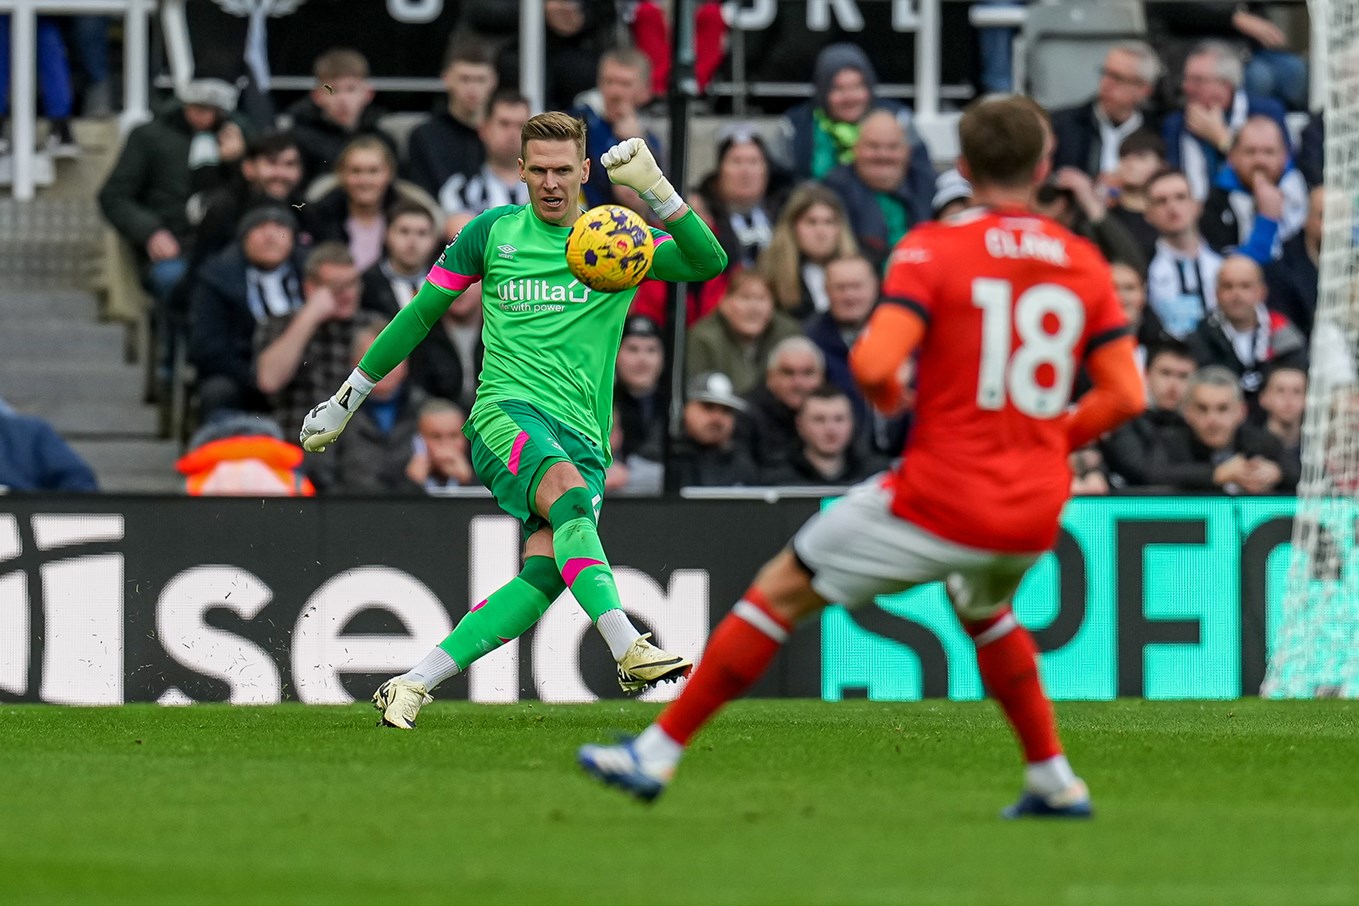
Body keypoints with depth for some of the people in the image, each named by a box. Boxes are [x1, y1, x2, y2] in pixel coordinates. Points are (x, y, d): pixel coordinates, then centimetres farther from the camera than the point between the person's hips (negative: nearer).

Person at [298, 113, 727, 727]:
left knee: (545, 573, -22)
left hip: (582, 438, 2)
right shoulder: (493, 232, 12)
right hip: (505, 414, -2)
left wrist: (655, 191, -17)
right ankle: (629, 651, -51)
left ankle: (411, 687, -17)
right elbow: (422, 313, 20)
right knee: (567, 488, -36)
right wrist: (348, 398, 23)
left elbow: (708, 263, -3)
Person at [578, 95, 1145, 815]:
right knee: (981, 609, 38)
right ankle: (1054, 781, 33)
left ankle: (658, 750, 13)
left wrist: (888, 396, 3)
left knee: (781, 590, 10)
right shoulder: (1085, 265, 4)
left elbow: (874, 363, -20)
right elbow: (1126, 394, 2)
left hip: (941, 499, -5)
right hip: (1036, 513, 5)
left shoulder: (934, 249, -9)